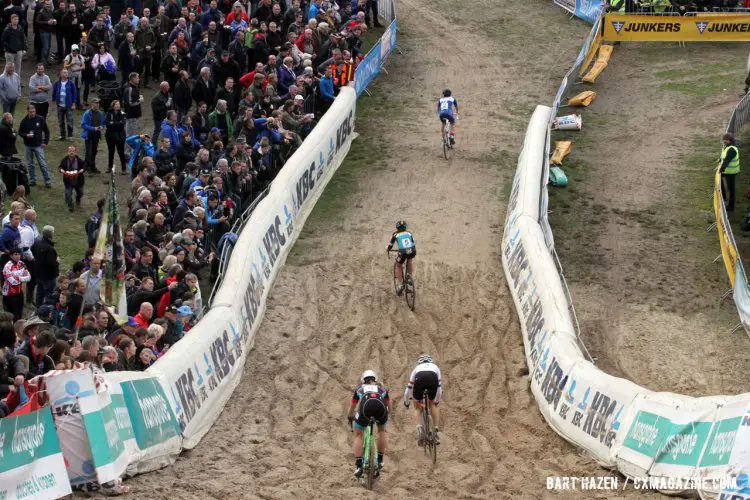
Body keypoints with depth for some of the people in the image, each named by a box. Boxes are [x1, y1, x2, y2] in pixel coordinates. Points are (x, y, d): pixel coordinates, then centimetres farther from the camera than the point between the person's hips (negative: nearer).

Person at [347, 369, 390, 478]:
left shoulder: (359, 389, 36)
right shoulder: (382, 389, 37)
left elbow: (352, 408, 47)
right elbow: (389, 408, 47)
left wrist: (350, 418, 66)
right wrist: (386, 415, 67)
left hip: (365, 407, -1)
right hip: (380, 407, 1)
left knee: (358, 435, 18)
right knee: (382, 431, 30)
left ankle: (358, 465, 6)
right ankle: (380, 460, 25)